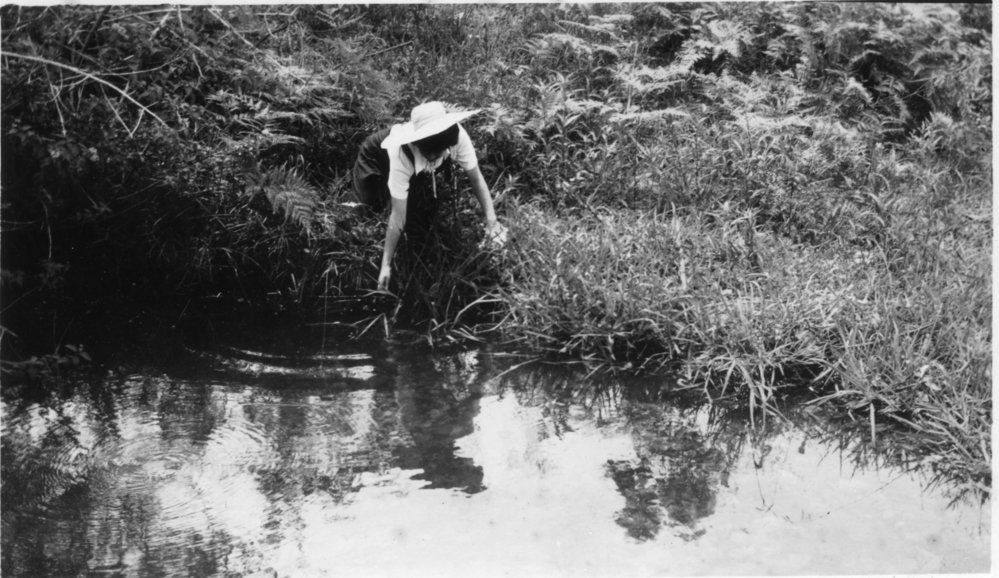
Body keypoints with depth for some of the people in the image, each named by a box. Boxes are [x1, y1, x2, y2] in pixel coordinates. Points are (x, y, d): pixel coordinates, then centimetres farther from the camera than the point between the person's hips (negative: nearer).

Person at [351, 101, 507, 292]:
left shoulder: (457, 136, -39)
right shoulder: (402, 153, -46)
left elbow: (476, 178, -26)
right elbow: (398, 217, -42)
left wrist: (491, 221, -36)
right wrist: (386, 265, -40)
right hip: (377, 159, -4)